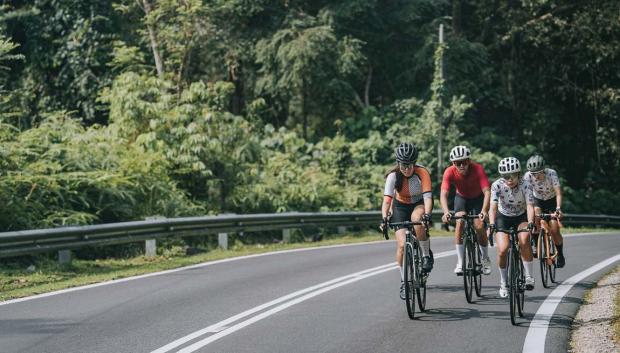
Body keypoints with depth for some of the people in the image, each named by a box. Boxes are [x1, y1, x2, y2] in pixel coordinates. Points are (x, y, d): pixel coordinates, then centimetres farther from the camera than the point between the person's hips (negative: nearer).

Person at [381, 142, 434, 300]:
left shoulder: (422, 173, -26)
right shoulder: (393, 176, -23)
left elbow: (427, 197, -34)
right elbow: (387, 199, -30)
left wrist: (427, 214, -52)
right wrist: (384, 217, -47)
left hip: (420, 204, -1)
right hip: (401, 206, 1)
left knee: (417, 218, -38)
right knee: (401, 244, -15)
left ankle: (426, 254, -19)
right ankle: (404, 281, 0)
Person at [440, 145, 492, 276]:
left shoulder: (478, 169, -33)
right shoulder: (450, 172, -30)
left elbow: (487, 191, -40)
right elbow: (443, 194, -38)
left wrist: (484, 210, -56)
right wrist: (446, 212, -56)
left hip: (478, 198, -1)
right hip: (461, 198, 1)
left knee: (479, 227, -16)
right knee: (460, 221, -24)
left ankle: (485, 259, 11)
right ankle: (460, 262, -16)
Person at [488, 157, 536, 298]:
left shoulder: (525, 185, -24)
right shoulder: (497, 185, -23)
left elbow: (530, 206, -33)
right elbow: (493, 207, -32)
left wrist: (530, 223, -50)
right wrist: (491, 224, -48)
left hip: (521, 217, -1)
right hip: (503, 218, 1)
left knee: (524, 241, -31)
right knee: (502, 250, -18)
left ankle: (529, 276, -17)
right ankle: (503, 283, 5)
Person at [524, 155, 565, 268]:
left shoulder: (551, 173, -30)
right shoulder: (528, 176, -26)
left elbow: (558, 193, -38)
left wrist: (558, 208, -53)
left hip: (552, 201, -1)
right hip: (537, 200, 1)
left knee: (554, 230, -13)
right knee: (535, 217, -30)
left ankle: (560, 255, 10)